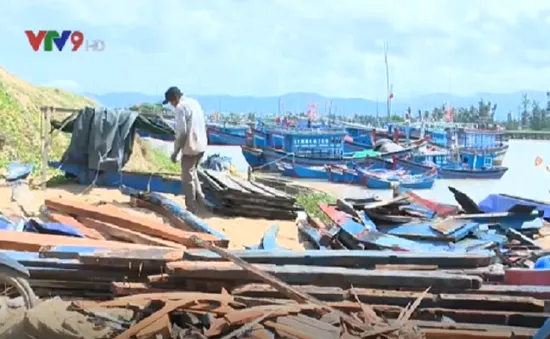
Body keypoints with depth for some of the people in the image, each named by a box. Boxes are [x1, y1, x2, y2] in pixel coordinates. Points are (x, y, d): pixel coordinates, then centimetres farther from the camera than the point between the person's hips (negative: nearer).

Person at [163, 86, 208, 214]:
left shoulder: (180, 107, -13)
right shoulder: (194, 102, 13)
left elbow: (181, 131, -17)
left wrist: (175, 151, -10)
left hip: (190, 147, -9)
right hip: (201, 145, 9)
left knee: (188, 178, 1)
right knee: (192, 172, 23)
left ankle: (192, 208, 6)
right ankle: (200, 199, 20)